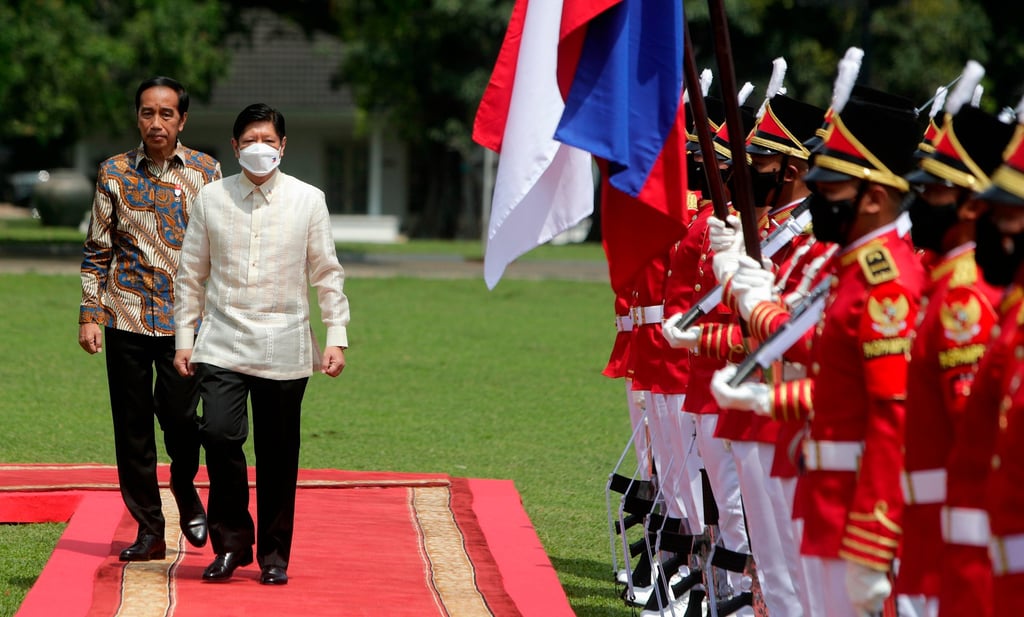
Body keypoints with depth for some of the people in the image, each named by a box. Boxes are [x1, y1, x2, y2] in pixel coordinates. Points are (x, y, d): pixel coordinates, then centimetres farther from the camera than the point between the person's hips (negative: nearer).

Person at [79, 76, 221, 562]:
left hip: (187, 317, -1)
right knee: (133, 425, 3)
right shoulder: (114, 173, 4)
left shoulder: (205, 172, 3)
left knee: (179, 413, -9)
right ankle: (148, 529, 12)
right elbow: (97, 249, 7)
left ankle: (185, 489, 22)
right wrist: (89, 315, 1)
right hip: (127, 317, 1)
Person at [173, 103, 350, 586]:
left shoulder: (308, 200, 4)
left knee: (278, 456, 3)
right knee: (219, 435, -17)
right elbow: (191, 274, 10)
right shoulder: (211, 198, 5)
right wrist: (184, 338, 7)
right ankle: (232, 541, -2)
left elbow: (327, 274, 7)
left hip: (284, 350, 0)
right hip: (223, 345, 0)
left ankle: (274, 554, 16)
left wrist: (336, 338, 1)